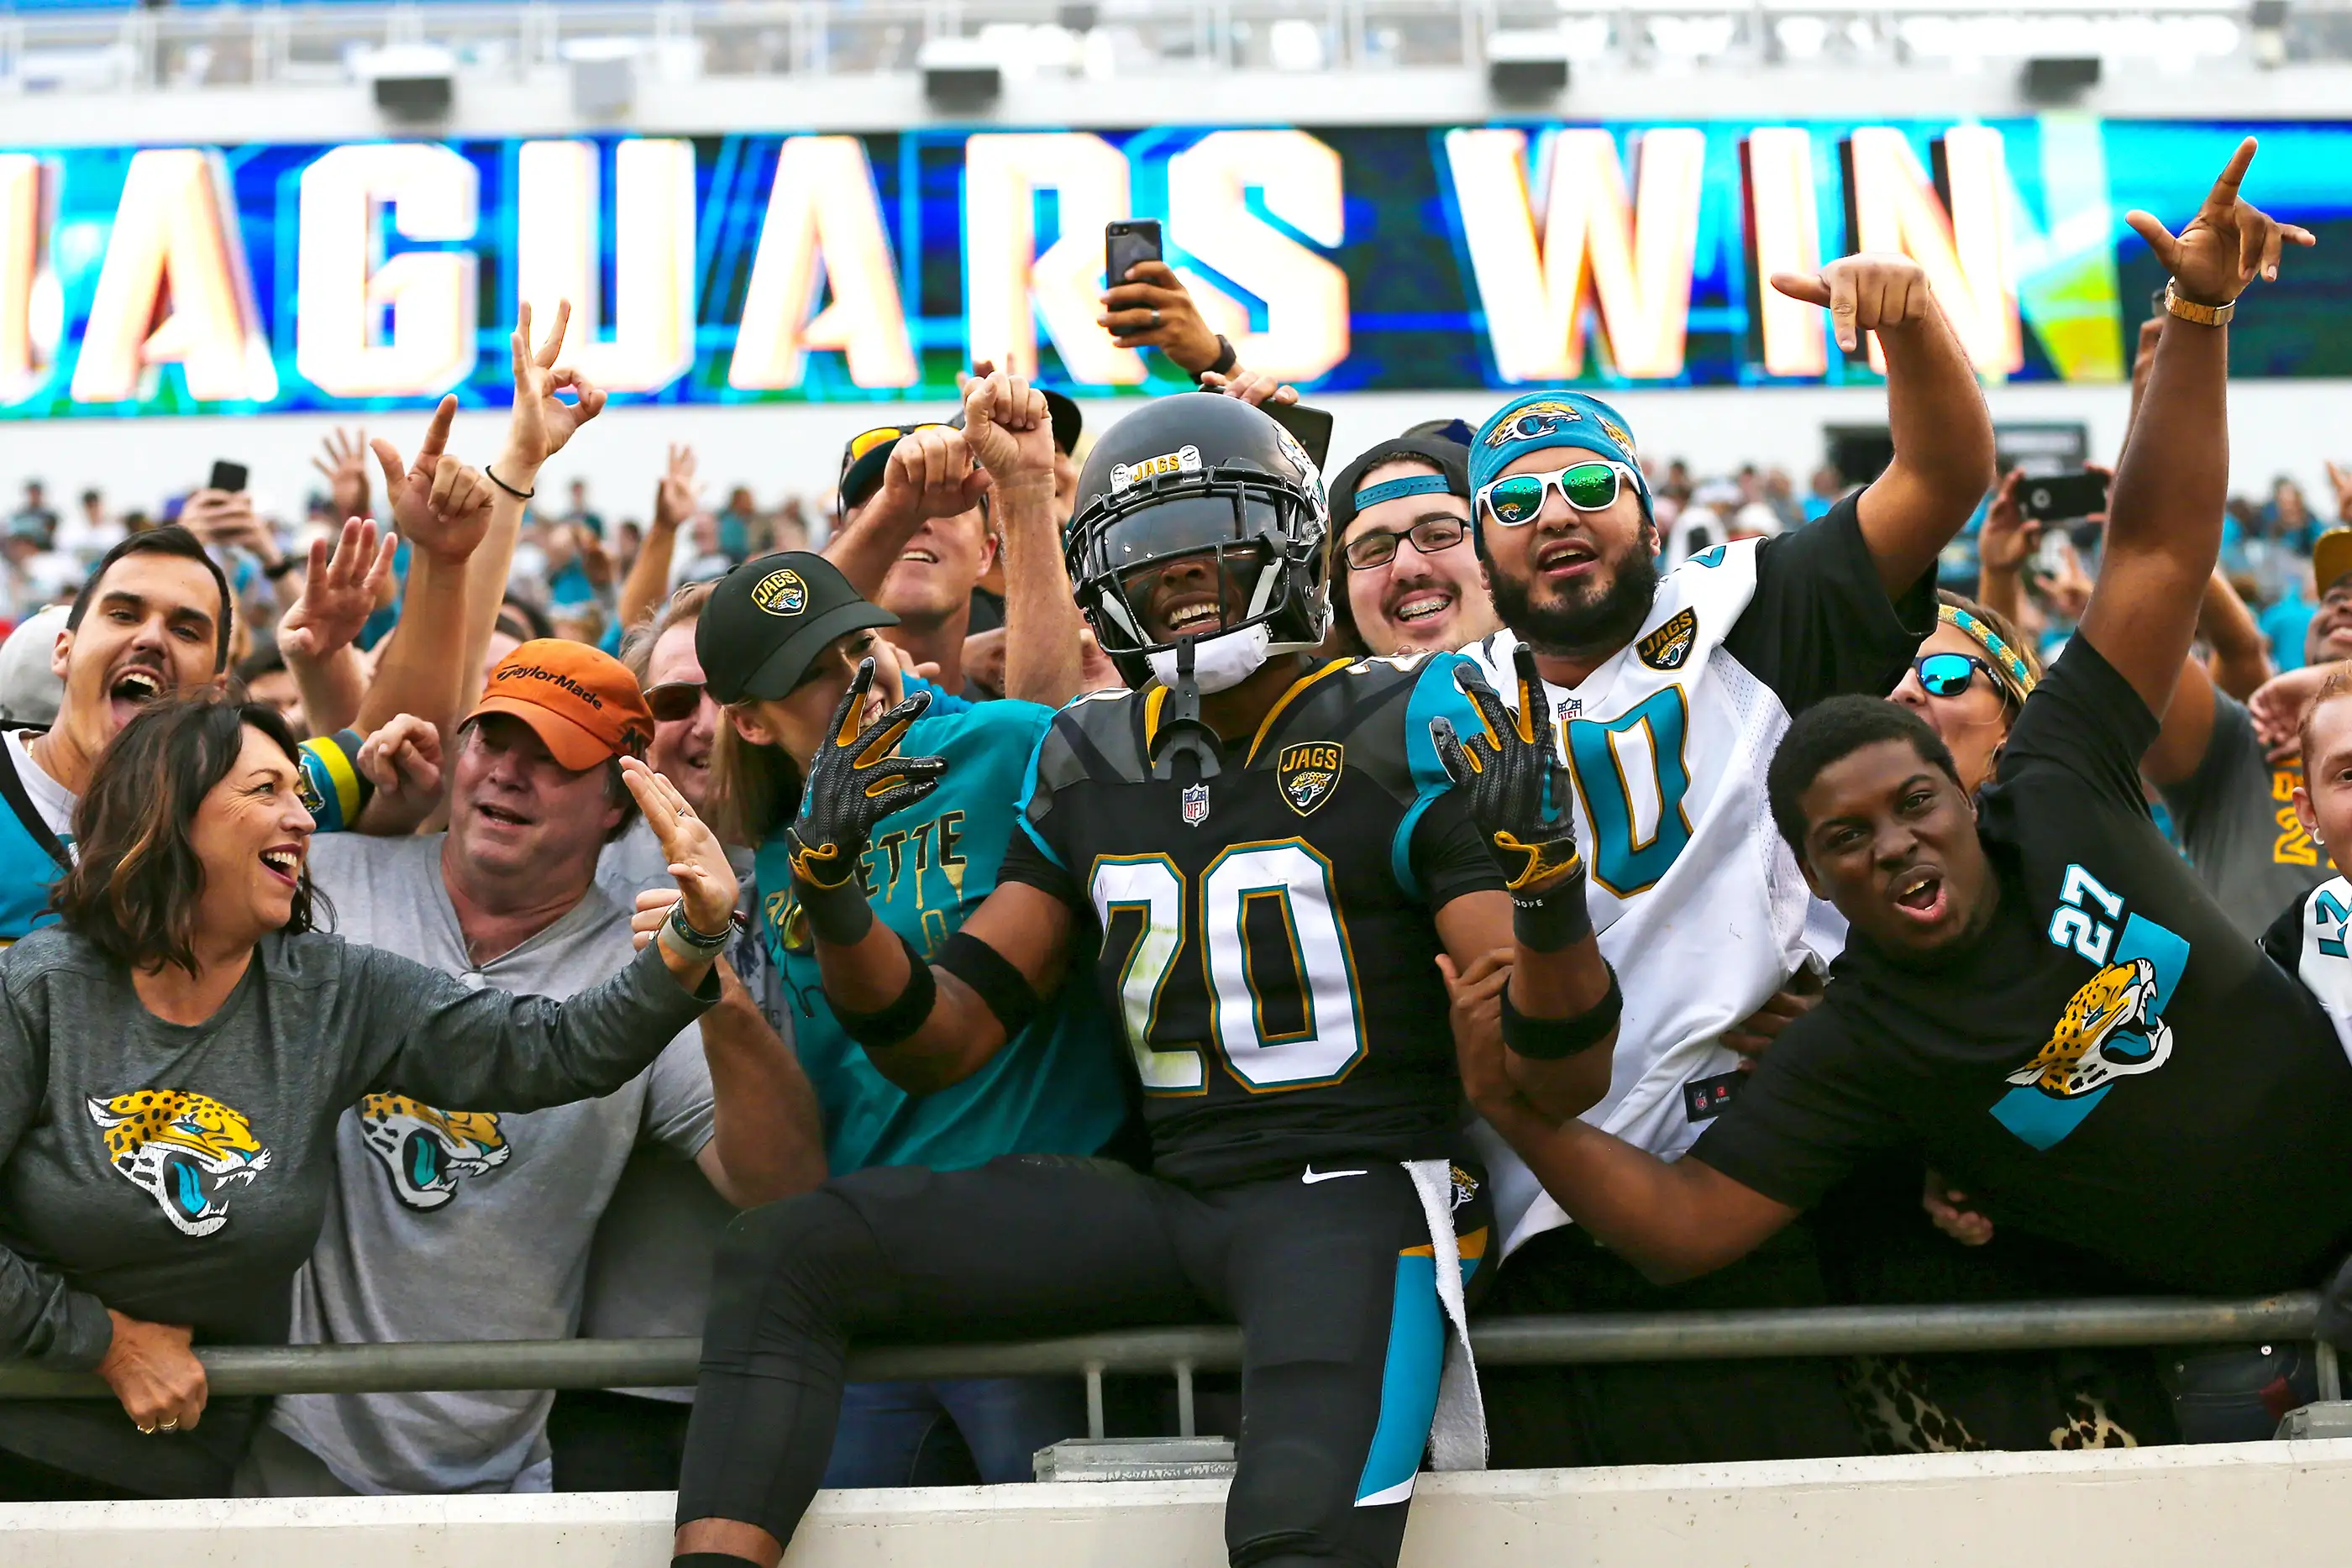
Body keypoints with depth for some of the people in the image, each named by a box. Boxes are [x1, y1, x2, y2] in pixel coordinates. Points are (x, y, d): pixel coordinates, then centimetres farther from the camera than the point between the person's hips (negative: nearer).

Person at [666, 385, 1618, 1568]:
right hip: (1169, 1196, 6)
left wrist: (1547, 889, -27)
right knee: (783, 1254, -5)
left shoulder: (1409, 735, -4)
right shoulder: (1093, 763, 13)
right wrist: (834, 898, -2)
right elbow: (941, 1043, 15)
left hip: (1358, 1193, -6)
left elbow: (1561, 1080, -8)